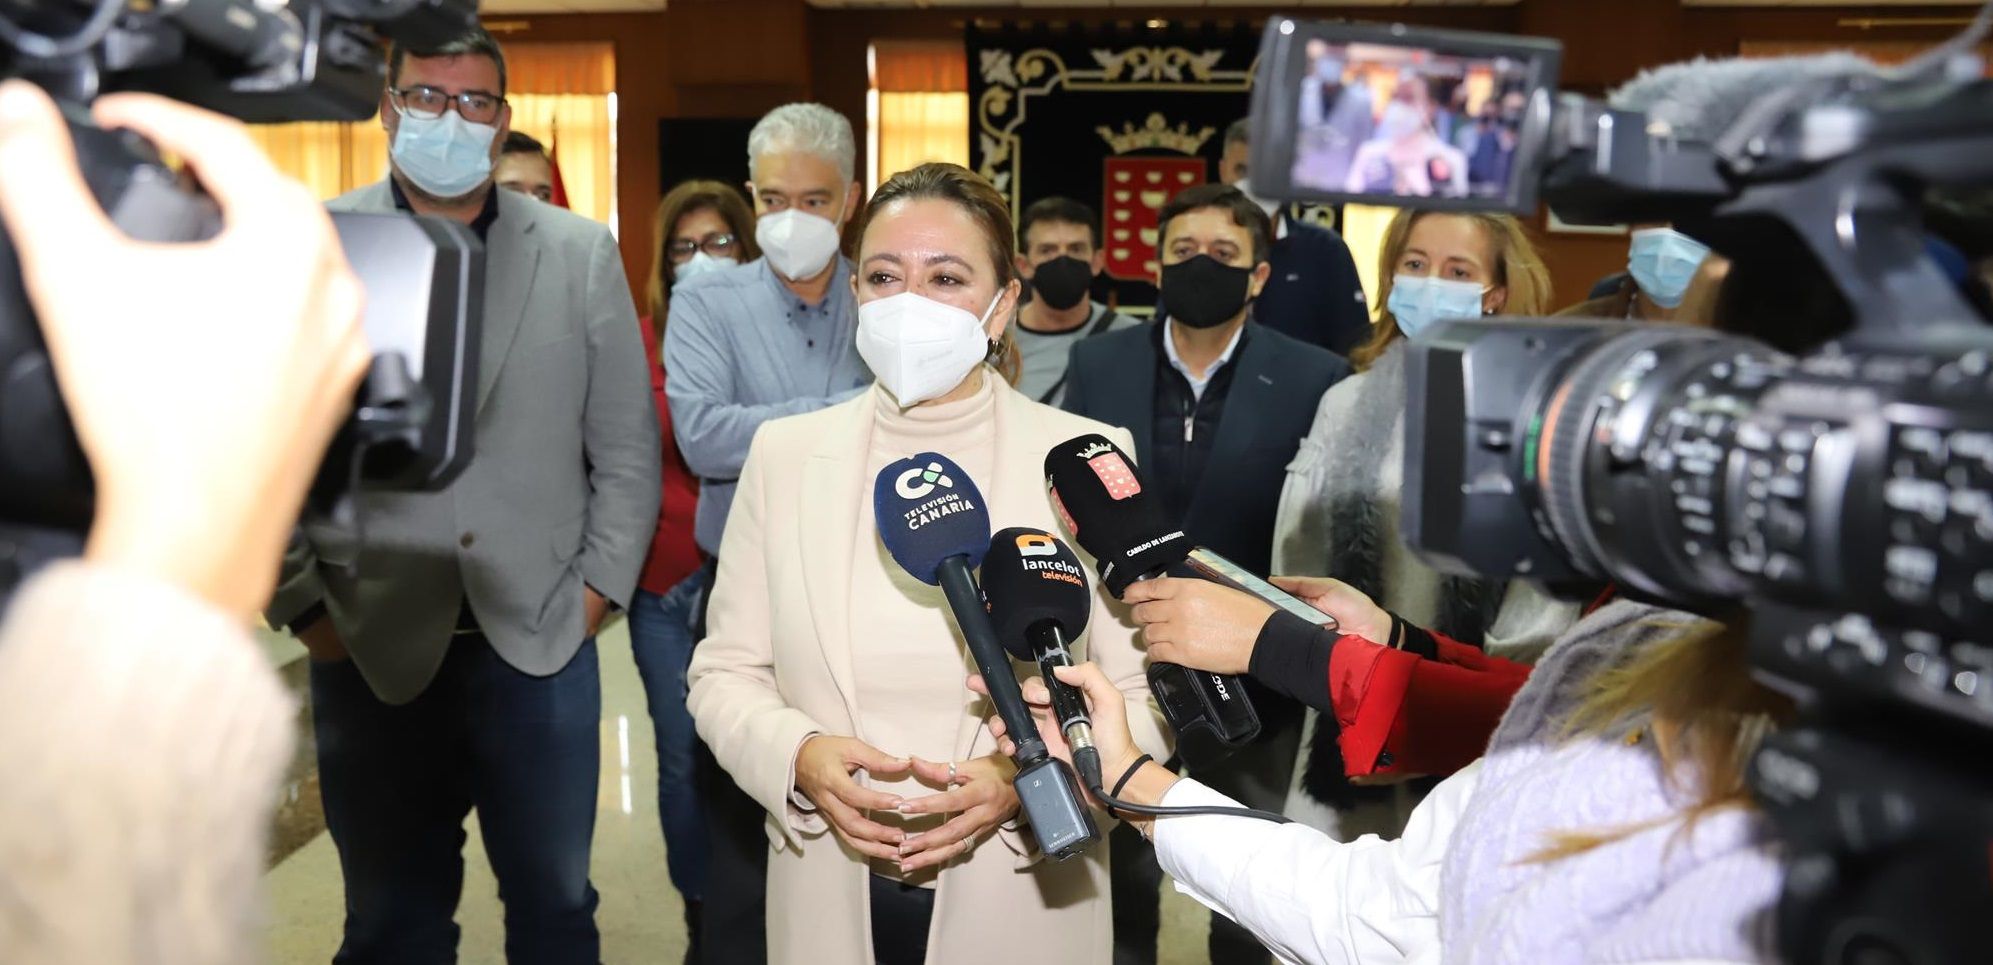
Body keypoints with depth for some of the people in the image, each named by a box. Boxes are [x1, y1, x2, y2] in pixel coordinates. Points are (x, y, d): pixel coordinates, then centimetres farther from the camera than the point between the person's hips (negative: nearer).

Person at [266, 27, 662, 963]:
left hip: (543, 644, 1)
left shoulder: (582, 252, 4)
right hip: (371, 651, 0)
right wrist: (302, 607, -3)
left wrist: (599, 588, -1)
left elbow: (627, 445, 5)